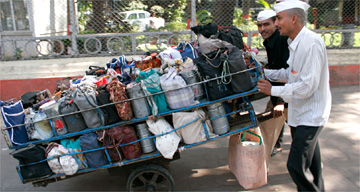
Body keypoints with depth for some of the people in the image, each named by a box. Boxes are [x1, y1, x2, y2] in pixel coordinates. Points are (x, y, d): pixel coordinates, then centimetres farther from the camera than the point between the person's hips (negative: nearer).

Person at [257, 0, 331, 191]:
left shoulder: (311, 43, -22)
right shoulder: (294, 43, 8)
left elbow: (308, 86, -26)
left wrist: (273, 90, -18)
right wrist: (264, 73, 14)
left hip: (310, 115, -9)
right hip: (299, 112, 9)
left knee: (297, 165, -9)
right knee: (309, 165, 21)